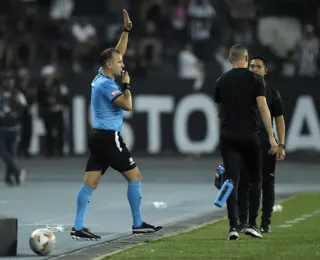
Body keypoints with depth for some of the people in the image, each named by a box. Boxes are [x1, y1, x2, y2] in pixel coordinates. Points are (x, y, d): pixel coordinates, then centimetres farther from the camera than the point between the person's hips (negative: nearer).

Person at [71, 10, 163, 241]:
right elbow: (127, 105, -21)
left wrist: (127, 30, 19)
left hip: (99, 136, 9)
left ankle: (78, 227, -4)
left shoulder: (101, 77, 12)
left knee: (90, 182, 2)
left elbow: (116, 54, 23)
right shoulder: (106, 84, -15)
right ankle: (138, 224, 3)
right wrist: (127, 85, -6)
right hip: (109, 137, -9)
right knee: (135, 176, 0)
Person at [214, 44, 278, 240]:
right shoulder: (255, 79, -2)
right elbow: (263, 108, -10)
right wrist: (271, 138, -9)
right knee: (255, 179, 14)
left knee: (232, 181, -1)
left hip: (228, 136, 2)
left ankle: (234, 226, -12)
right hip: (250, 136, -2)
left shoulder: (222, 81, 8)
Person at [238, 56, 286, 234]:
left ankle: (266, 223, 5)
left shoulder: (272, 93, 6)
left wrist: (281, 145, -3)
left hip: (266, 144, -1)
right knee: (244, 184, -2)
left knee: (267, 184, 0)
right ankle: (244, 221, 1)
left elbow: (279, 119, 5)